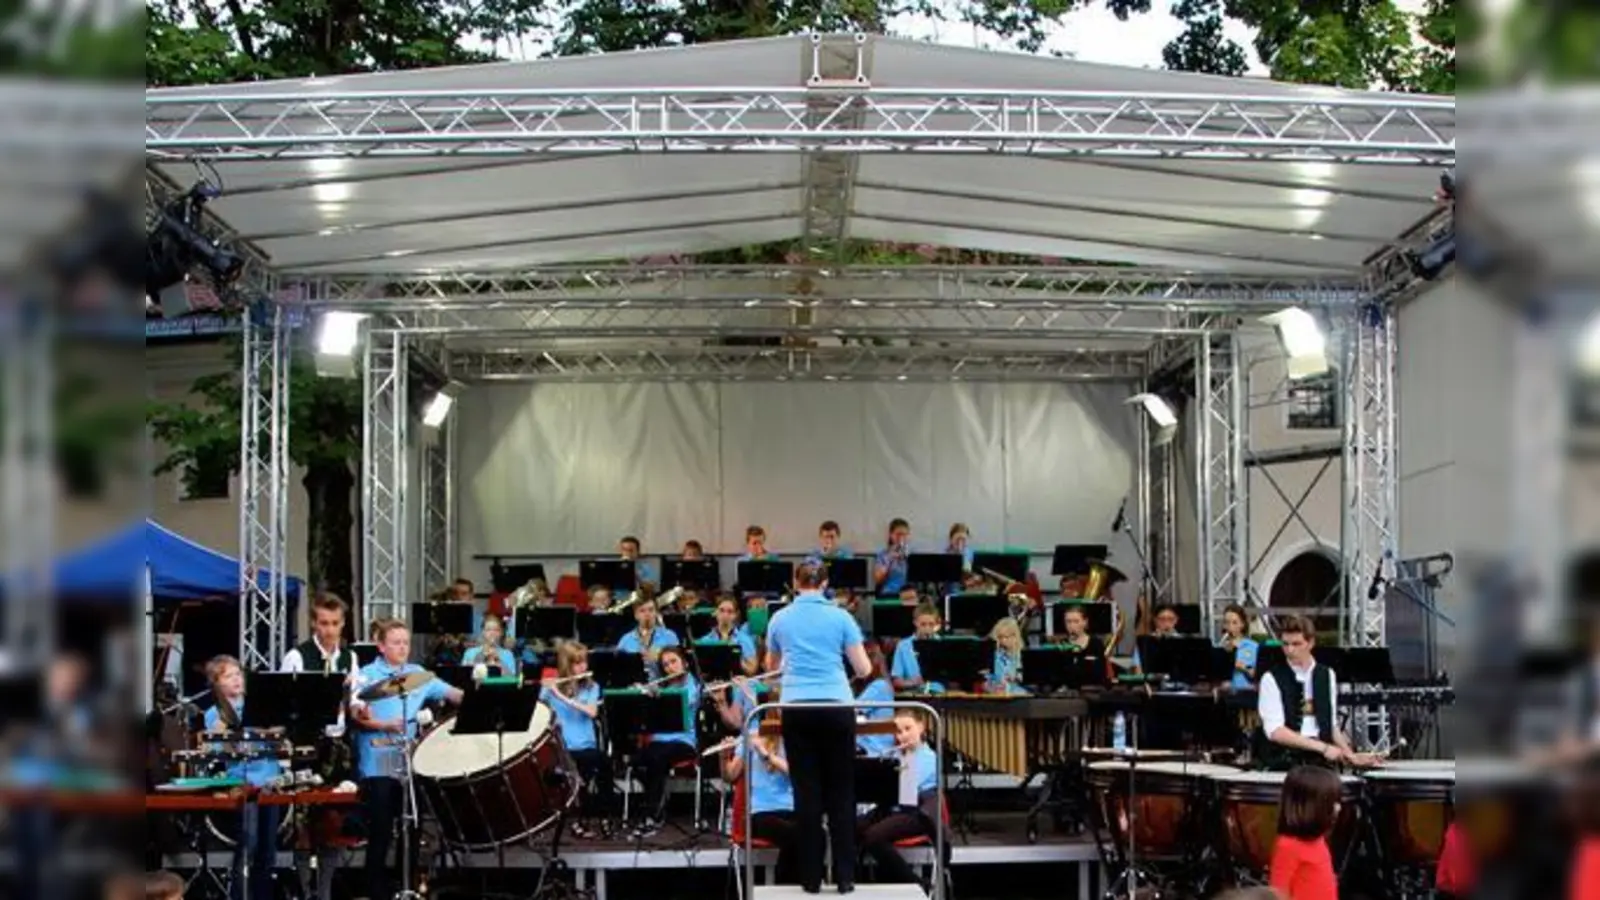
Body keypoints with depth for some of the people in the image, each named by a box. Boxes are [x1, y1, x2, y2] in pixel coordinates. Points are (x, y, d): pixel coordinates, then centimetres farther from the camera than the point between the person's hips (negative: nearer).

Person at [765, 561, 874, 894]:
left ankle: (811, 877, 5)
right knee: (841, 792, 6)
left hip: (796, 709, 1)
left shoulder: (780, 619, 8)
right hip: (836, 707, -1)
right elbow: (864, 669, 4)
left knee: (807, 792, 5)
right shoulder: (840, 617, 2)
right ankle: (845, 876, 4)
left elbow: (771, 666, 25)